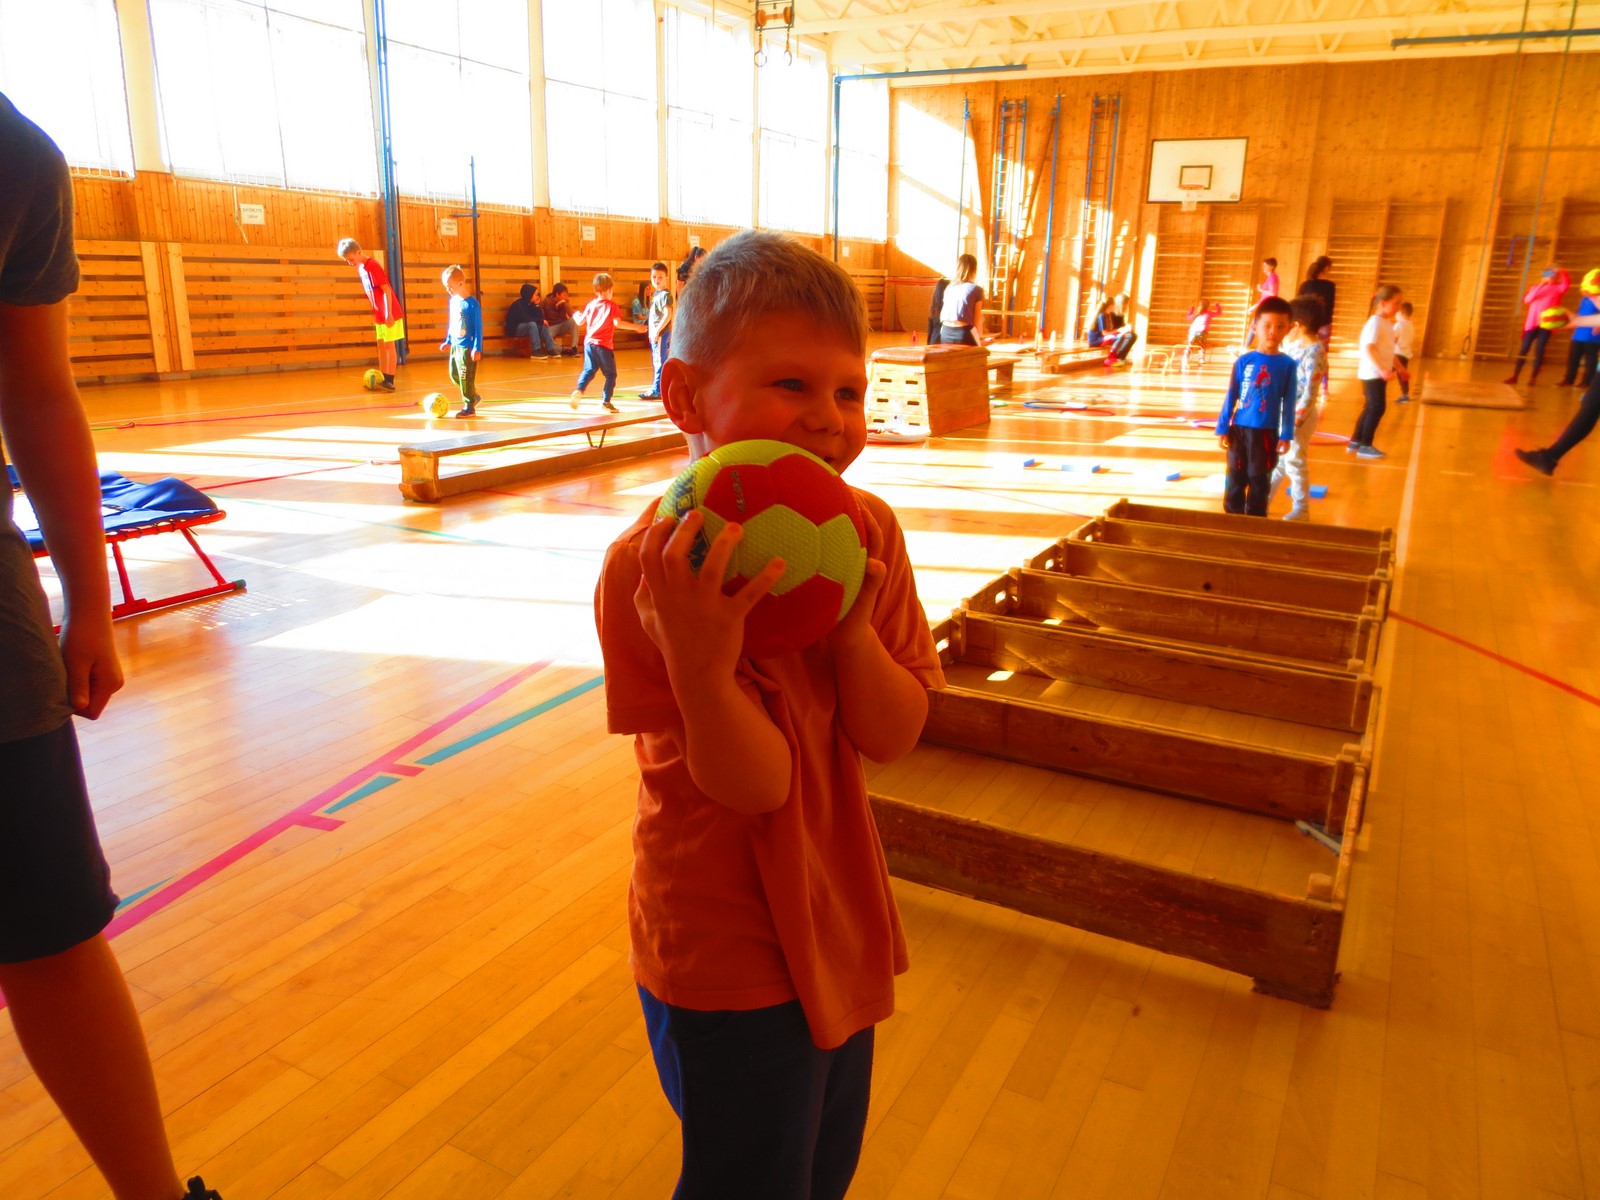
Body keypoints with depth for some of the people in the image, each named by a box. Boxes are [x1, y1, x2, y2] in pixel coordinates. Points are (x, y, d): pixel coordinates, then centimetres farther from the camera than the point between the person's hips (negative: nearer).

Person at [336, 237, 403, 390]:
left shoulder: (373, 266, -17)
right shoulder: (361, 268, 9)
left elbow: (386, 290, -20)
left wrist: (388, 314, -24)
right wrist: (375, 313, 17)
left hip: (390, 314, -8)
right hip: (379, 315, 8)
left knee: (389, 345, -6)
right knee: (381, 345, 10)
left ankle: (390, 381, -4)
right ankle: (383, 379, 15)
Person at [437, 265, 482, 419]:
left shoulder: (472, 303, -15)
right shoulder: (453, 300, 7)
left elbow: (478, 327, -15)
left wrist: (477, 348, -17)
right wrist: (448, 340, 22)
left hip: (467, 347, -8)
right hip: (455, 346, 8)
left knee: (466, 377, -3)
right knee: (454, 375, 14)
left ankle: (469, 407, 7)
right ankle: (472, 396, 29)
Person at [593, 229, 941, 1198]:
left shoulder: (866, 531, -7)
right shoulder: (652, 568, -24)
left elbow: (892, 738, -8)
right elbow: (755, 784, -25)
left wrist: (852, 626, -26)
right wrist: (698, 657, -43)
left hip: (838, 919, 6)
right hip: (726, 951, -5)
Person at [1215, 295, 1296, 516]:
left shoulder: (1288, 365, -3)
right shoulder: (1243, 361, -2)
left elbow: (1289, 403, -1)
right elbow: (1231, 396, 2)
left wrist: (1286, 436, -3)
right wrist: (1223, 428, 0)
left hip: (1267, 432, -1)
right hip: (1239, 429, 1)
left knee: (1259, 480, 8)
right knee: (1236, 478, 9)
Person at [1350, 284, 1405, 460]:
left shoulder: (1388, 323, 13)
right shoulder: (1375, 322, -16)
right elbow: (1369, 349, -25)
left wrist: (1399, 367, 27)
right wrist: (1382, 370, -33)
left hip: (1378, 373, 10)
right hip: (1372, 373, -10)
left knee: (1370, 408, 14)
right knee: (1377, 408, -7)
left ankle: (1355, 442, 21)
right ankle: (1365, 446, -1)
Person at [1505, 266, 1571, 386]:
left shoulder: (1558, 288, 7)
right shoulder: (1535, 287, 11)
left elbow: (1567, 284, -15)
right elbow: (1527, 300, -7)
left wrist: (1561, 272, -28)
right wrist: (1540, 286, -15)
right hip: (1531, 323, 2)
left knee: (1539, 351, -5)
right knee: (1523, 349, 0)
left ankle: (1533, 377, -1)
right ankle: (1514, 376, 4)